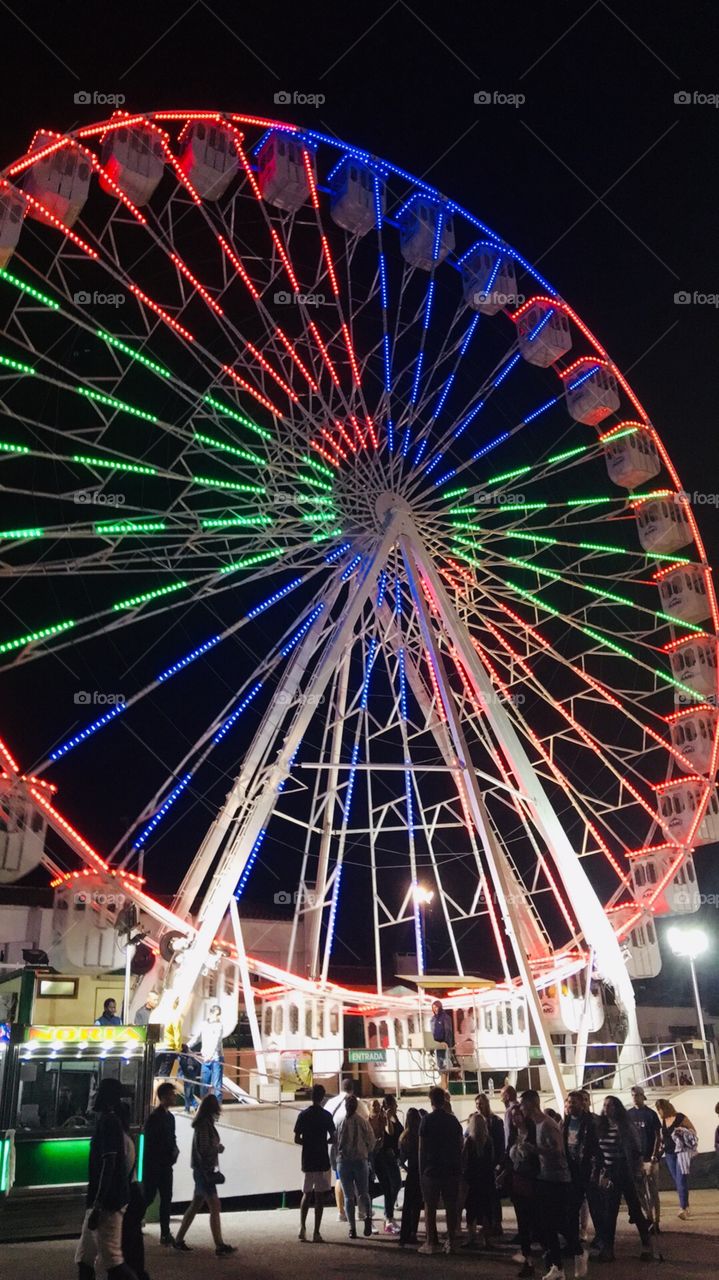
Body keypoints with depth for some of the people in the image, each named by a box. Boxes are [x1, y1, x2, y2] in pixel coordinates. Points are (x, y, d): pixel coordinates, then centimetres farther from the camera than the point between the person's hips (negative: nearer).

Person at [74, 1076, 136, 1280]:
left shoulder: (108, 1121, -15)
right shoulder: (108, 1121, 14)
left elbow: (108, 1165, -22)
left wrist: (98, 1205, -23)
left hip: (107, 1202, -10)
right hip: (105, 1200, 10)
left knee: (112, 1259, -8)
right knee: (84, 1258, 14)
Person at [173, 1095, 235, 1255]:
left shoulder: (205, 1123, 11)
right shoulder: (204, 1125, -17)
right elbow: (204, 1149, -20)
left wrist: (217, 1147, 0)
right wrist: (219, 1148, -6)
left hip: (203, 1170, 9)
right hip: (204, 1170, -9)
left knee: (195, 1205, 14)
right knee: (215, 1206, -6)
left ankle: (179, 1240, 21)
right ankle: (220, 1246, -3)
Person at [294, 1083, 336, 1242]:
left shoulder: (303, 1115, 0)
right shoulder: (326, 1115, -8)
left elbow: (297, 1139, 1)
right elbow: (332, 1138, -7)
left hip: (307, 1160, 3)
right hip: (322, 1160, -3)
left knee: (306, 1194, 17)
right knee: (319, 1196, 1)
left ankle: (302, 1228, 8)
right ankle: (316, 1233, 0)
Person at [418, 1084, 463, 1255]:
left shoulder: (427, 1120, -8)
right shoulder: (453, 1120, 4)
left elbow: (422, 1148, -7)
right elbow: (460, 1145, 8)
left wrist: (421, 1170, 2)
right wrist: (458, 1168, 16)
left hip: (431, 1170, -4)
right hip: (451, 1169, 4)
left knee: (430, 1206, 4)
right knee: (451, 1206, 8)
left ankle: (431, 1242, 5)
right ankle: (451, 1242, 9)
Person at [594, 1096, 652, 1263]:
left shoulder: (626, 1127, -10)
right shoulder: (601, 1128, 4)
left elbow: (635, 1152, -9)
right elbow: (599, 1153, 10)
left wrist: (636, 1174, -11)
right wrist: (602, 1173, 5)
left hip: (626, 1174, -5)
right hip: (610, 1174, 5)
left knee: (635, 1210, 2)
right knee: (609, 1213, 5)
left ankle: (646, 1245, 16)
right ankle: (607, 1248, 10)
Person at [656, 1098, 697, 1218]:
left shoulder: (681, 1117, -13)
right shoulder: (663, 1120, 6)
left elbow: (693, 1131, -6)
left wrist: (683, 1131, -22)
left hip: (681, 1152, -7)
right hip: (669, 1154, 7)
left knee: (681, 1180, -11)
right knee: (676, 1181, 11)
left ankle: (683, 1208, -11)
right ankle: (686, 1206, 22)